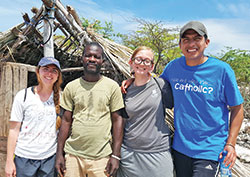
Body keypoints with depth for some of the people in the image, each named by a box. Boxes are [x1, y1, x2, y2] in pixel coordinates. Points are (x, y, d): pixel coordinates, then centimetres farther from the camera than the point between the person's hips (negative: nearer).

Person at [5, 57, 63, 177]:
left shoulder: (60, 98, 1)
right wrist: (9, 161, -5)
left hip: (50, 158, 2)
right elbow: (14, 130, -3)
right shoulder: (23, 96, -4)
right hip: (24, 158, -1)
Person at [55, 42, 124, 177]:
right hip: (73, 155, 2)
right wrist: (59, 153, 3)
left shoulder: (112, 86, -2)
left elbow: (117, 120, -2)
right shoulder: (71, 87, 4)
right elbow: (66, 121, 6)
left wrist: (115, 155, -6)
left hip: (101, 157, -1)